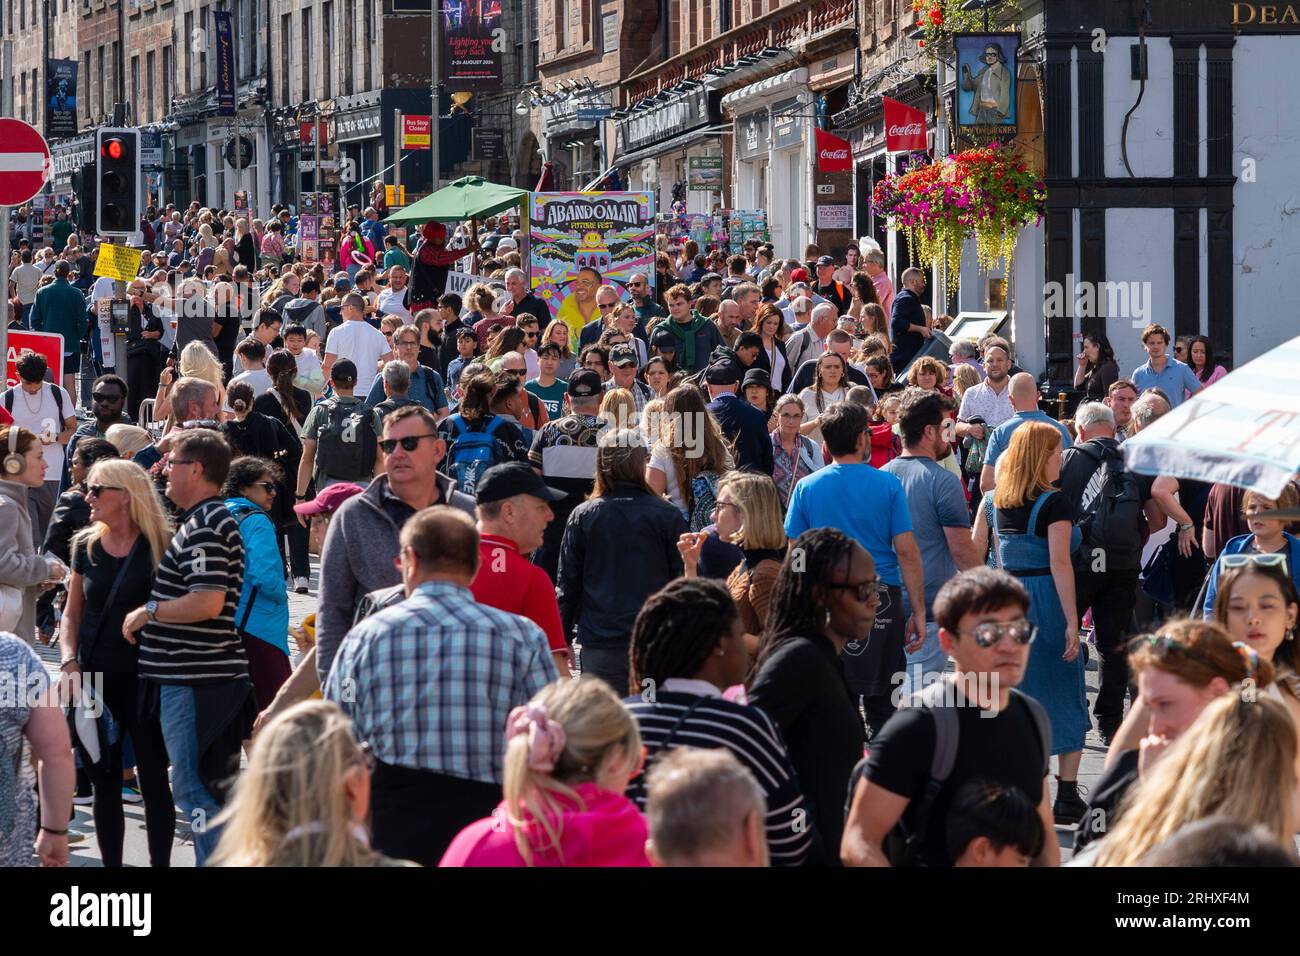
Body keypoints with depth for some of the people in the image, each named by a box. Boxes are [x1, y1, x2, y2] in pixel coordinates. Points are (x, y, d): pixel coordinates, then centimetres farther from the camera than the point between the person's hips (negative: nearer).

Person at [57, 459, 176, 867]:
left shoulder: (159, 546, -6)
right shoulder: (86, 546, 7)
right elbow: (72, 613, 12)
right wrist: (70, 664, 0)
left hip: (144, 677, -4)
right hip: (96, 677, 4)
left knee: (153, 779, 1)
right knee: (104, 781, 8)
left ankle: (160, 862, 9)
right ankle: (111, 864, 16)